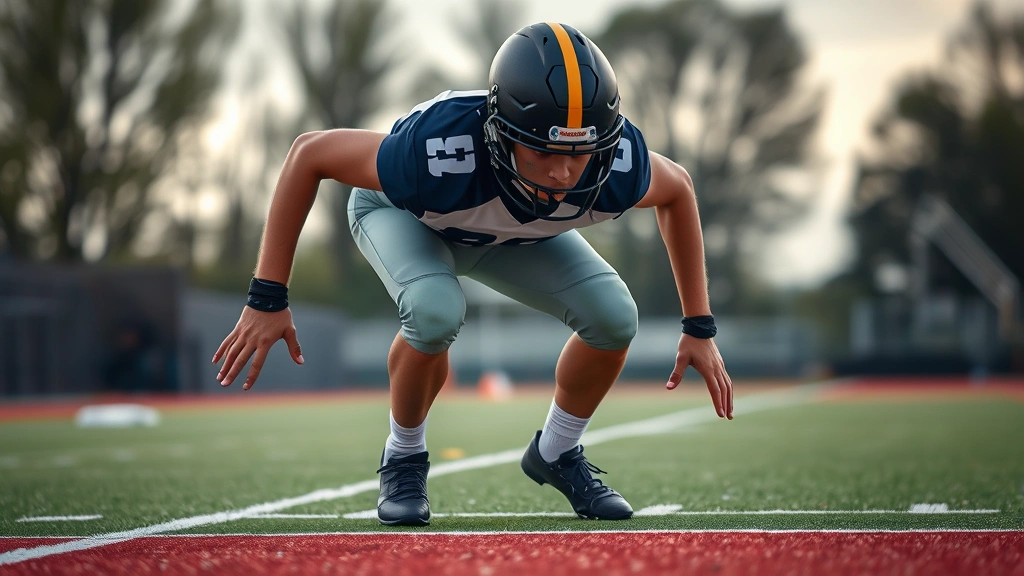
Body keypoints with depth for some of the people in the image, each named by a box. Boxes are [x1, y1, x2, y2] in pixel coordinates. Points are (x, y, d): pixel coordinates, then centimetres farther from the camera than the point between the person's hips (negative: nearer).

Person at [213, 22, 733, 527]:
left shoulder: (617, 167, -35)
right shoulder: (439, 153, -46)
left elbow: (677, 189, -10)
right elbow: (310, 153, -30)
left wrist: (699, 327, -9)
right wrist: (267, 299, -30)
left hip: (517, 231, 3)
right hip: (403, 213, -3)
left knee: (614, 316, -18)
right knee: (436, 311, -34)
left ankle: (556, 452, 10)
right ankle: (404, 459, -5)